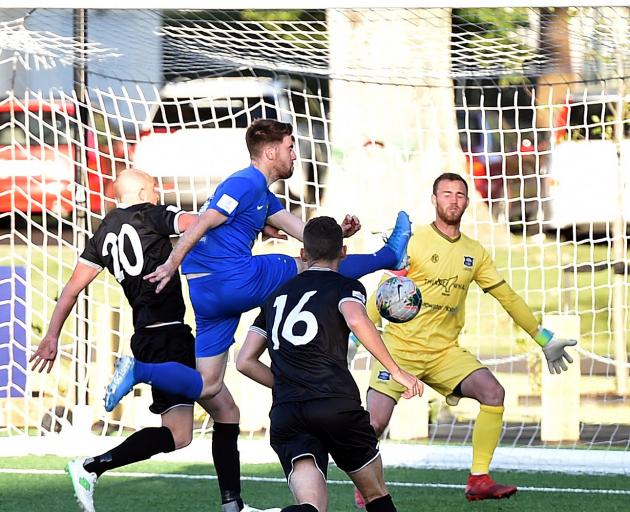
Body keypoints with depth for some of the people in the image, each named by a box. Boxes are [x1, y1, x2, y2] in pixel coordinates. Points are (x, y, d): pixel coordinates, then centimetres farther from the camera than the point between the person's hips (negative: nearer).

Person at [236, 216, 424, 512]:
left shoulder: (277, 297, 25)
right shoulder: (345, 287, 9)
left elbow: (245, 362, 22)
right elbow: (356, 321, -15)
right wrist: (396, 371, -11)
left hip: (285, 415, 3)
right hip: (337, 406, -3)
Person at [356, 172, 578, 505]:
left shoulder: (474, 253, 8)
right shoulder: (412, 242, -6)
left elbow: (508, 298, 15)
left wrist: (545, 340, 16)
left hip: (445, 352, 4)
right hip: (400, 347, -4)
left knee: (493, 391, -18)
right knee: (375, 423, -16)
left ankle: (479, 480, -13)